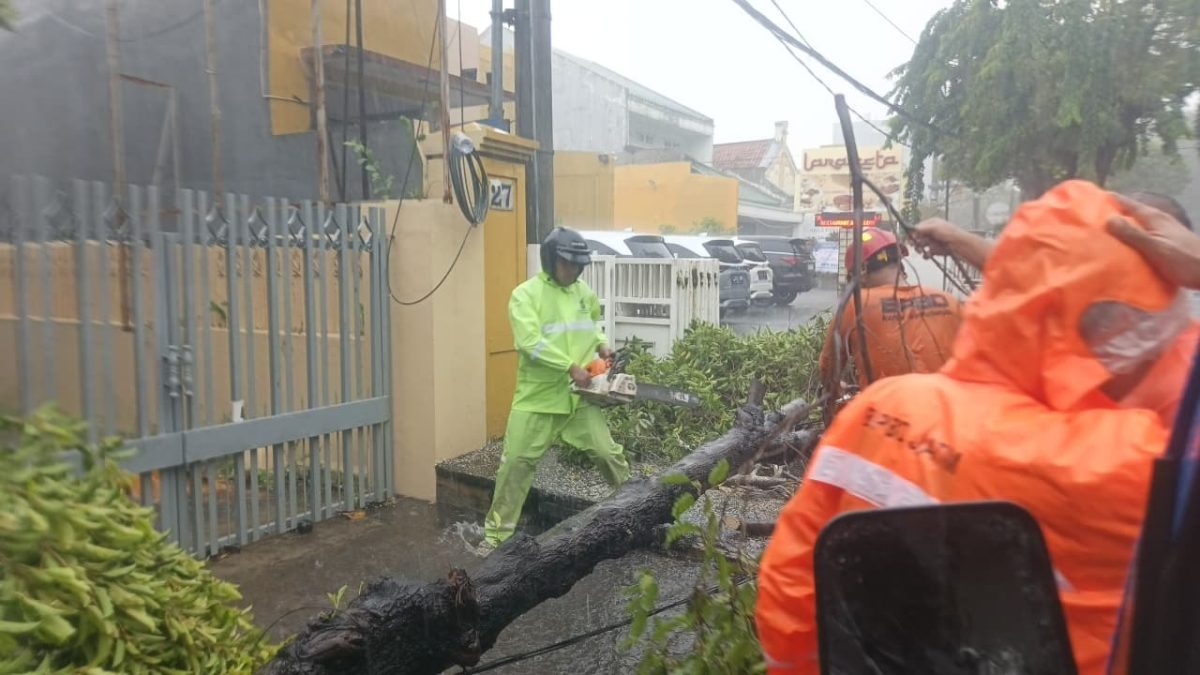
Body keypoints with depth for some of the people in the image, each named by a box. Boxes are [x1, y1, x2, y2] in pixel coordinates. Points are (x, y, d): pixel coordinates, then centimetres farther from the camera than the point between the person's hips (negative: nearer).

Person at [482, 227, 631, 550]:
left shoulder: (584, 292, 10)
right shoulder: (525, 294, -9)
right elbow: (531, 342, -21)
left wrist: (601, 343, 6)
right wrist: (571, 367, -23)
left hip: (580, 396, 4)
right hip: (537, 397, -4)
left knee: (609, 453, 8)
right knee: (517, 463, 2)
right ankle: (497, 533, 15)